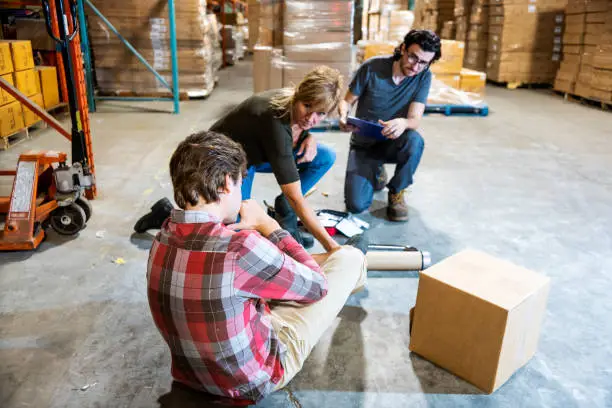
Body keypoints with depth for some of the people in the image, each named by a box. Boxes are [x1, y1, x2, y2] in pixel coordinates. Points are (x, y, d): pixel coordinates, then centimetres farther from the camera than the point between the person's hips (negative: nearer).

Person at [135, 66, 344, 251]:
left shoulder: (296, 105, -18)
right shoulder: (274, 119, -39)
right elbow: (295, 198, -39)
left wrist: (309, 137, -15)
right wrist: (330, 245, -38)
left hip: (256, 152, 7)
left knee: (325, 157, -9)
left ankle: (284, 214, 4)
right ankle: (169, 214, 7)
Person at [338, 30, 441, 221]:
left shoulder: (424, 77, -12)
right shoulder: (372, 67, -15)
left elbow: (415, 119, -19)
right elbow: (347, 100, -4)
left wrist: (403, 123, -44)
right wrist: (344, 116, -28)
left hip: (393, 142, 0)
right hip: (364, 143, 0)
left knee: (414, 141, -37)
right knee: (356, 205, -17)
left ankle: (396, 191, -8)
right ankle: (376, 172, 20)